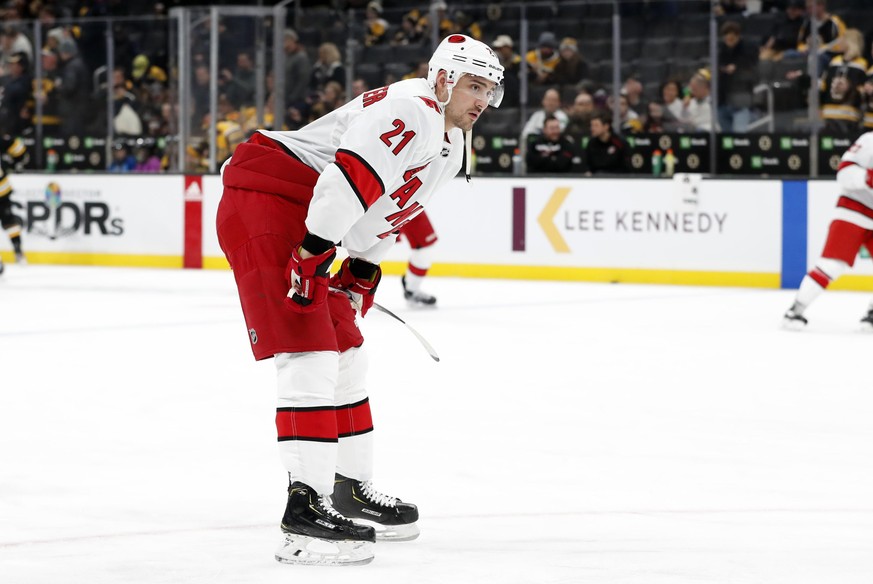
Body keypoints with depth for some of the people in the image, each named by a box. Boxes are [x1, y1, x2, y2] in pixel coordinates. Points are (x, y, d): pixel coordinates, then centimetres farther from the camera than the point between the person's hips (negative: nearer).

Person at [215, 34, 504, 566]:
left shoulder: (450, 147, 16)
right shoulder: (411, 110, -18)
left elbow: (388, 213, 25)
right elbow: (351, 174, -29)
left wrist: (361, 276, 20)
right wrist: (314, 253, -31)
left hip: (299, 221, 11)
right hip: (264, 201, -11)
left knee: (347, 356, 18)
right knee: (311, 356, -17)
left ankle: (351, 488, 32)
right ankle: (307, 507, -20)